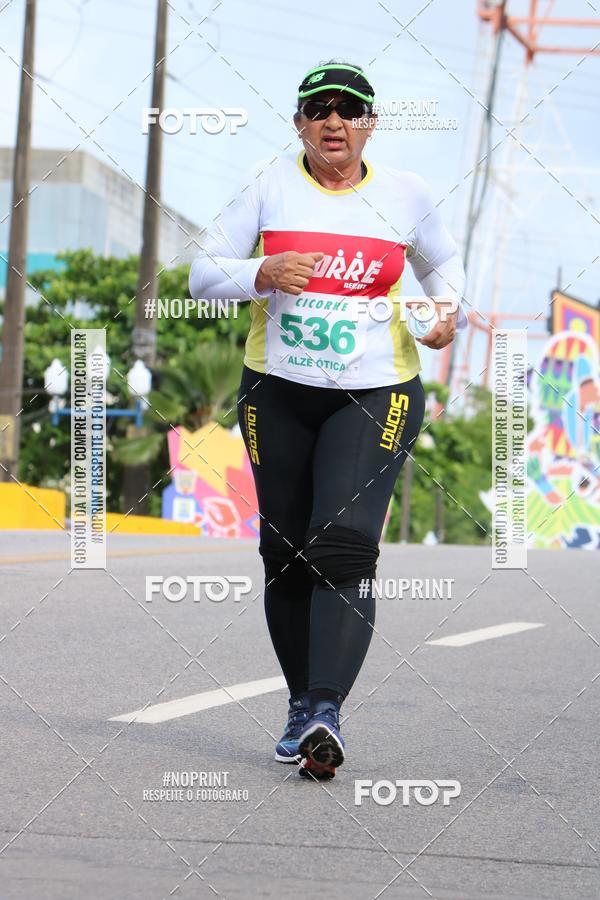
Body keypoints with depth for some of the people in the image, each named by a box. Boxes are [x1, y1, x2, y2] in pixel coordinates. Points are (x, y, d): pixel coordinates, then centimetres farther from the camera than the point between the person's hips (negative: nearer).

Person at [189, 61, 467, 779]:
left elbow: (442, 262, 21)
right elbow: (204, 272, -1)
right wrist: (264, 274, -20)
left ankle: (326, 711, -26)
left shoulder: (404, 194, 2)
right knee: (285, 550, 6)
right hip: (277, 394, 2)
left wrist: (447, 307, -1)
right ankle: (302, 705, 22)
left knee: (345, 541, -19)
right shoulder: (270, 184, 0)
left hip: (377, 395, -2)